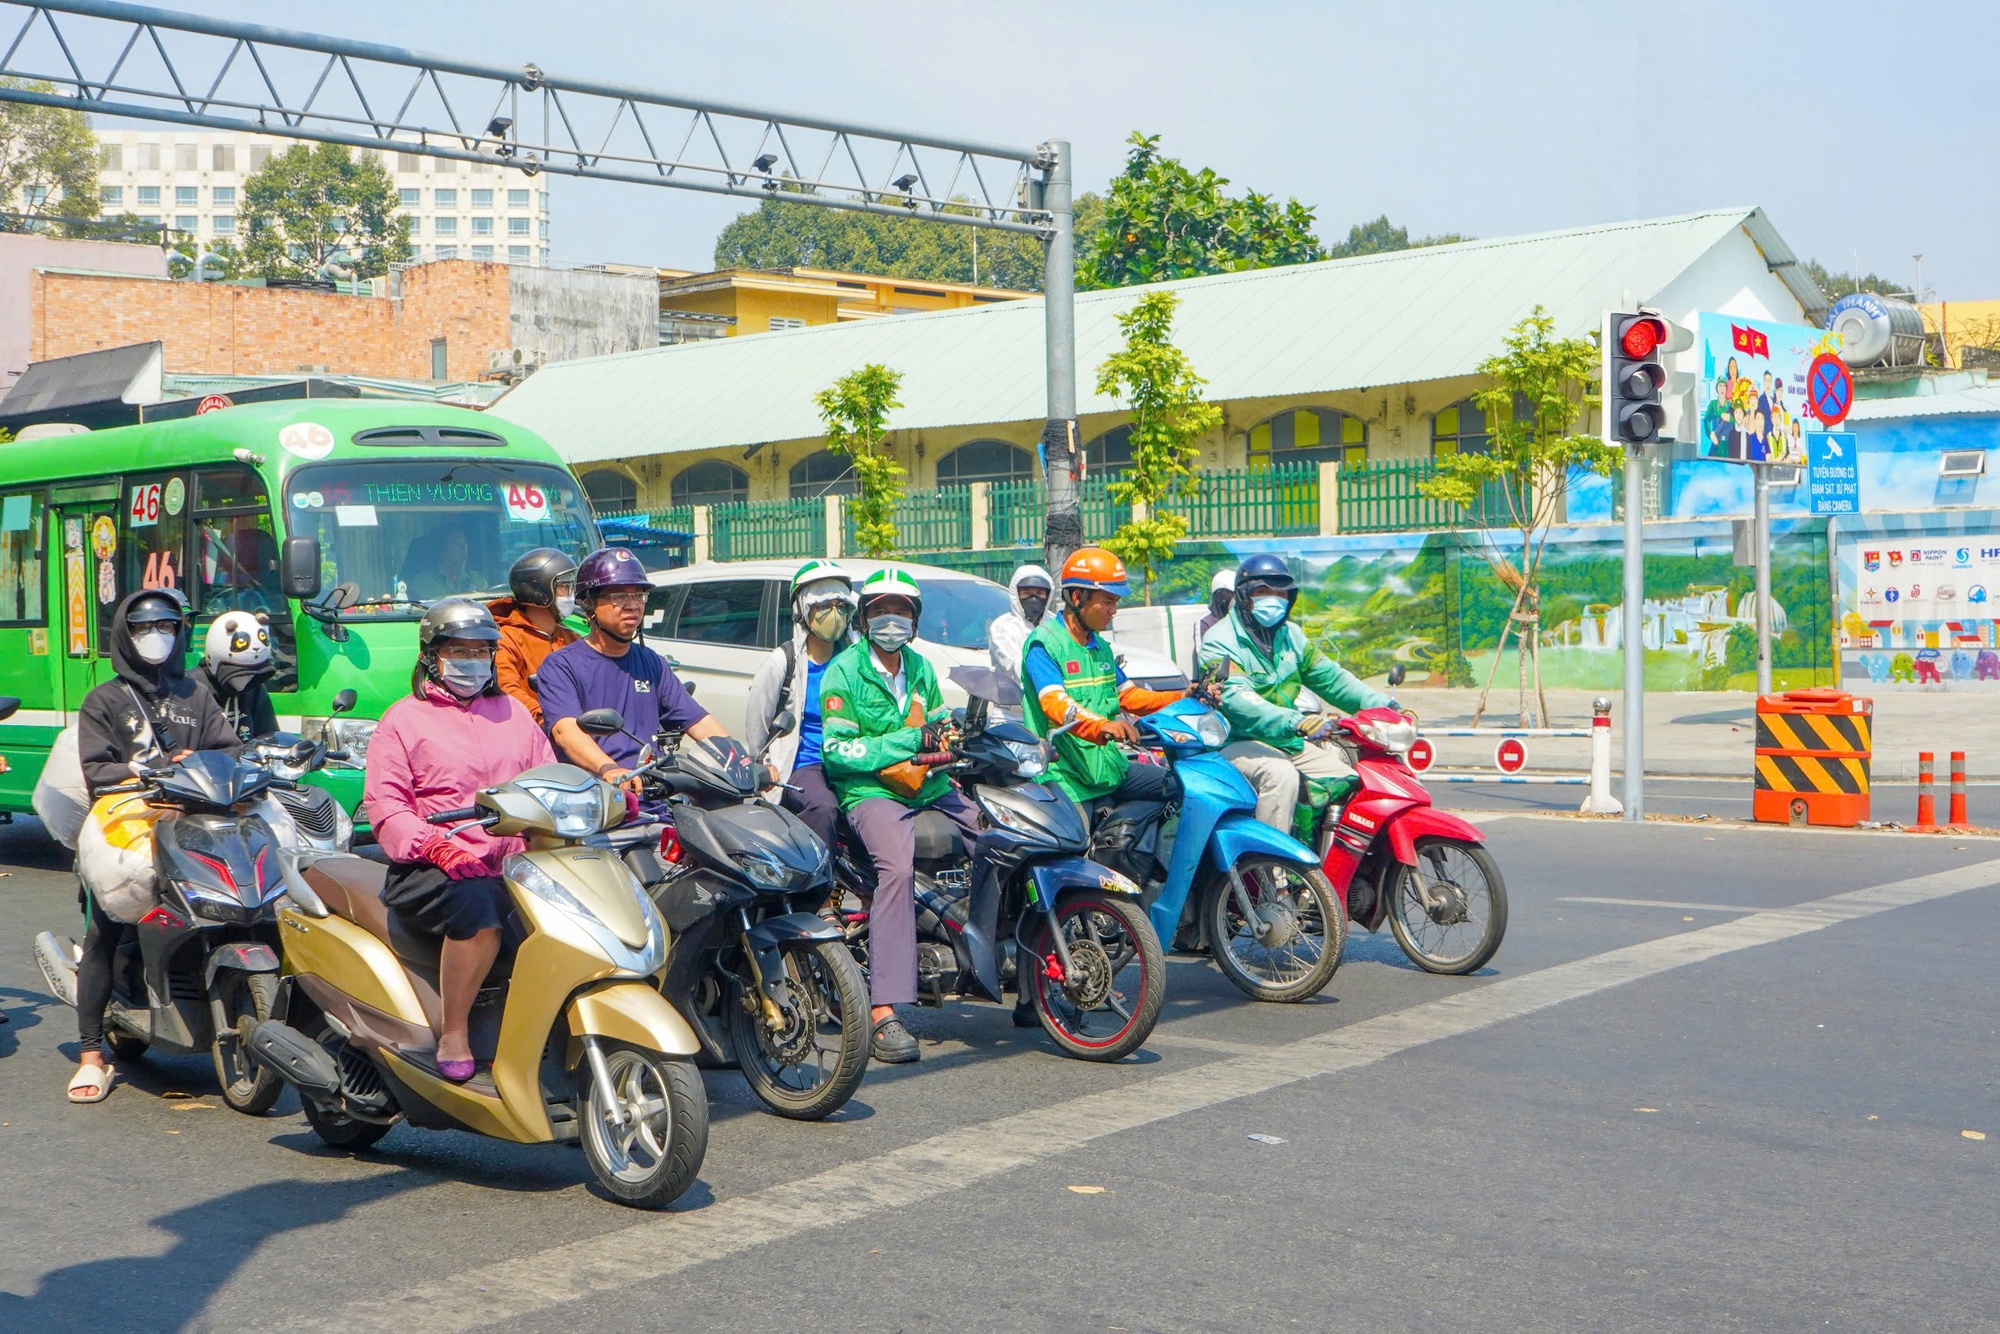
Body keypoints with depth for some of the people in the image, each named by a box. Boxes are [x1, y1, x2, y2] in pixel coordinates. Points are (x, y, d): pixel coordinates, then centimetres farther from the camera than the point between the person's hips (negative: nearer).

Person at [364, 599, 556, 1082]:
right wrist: (436, 845, -19)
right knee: (480, 904, -37)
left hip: (513, 866, 4)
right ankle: (452, 1037, -24)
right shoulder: (403, 719, 10)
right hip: (429, 872, -4)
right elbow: (384, 805, -1)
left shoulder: (512, 712, 25)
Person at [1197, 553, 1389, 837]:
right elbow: (1237, 699, -26)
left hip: (1289, 742, 8)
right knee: (1281, 776, -34)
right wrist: (1297, 722, -39)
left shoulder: (1290, 635, 15)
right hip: (1239, 743, -8)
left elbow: (1330, 677, 16)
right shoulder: (1220, 641, -11)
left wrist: (1383, 706, 1)